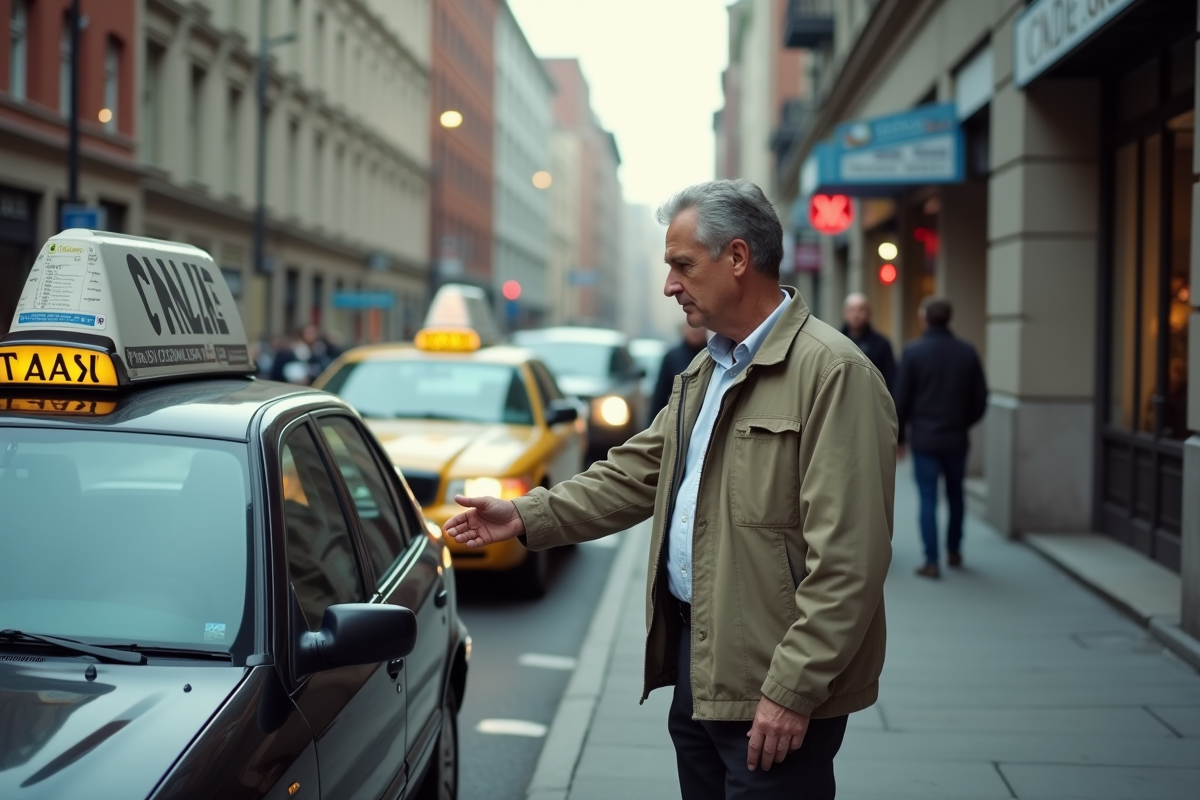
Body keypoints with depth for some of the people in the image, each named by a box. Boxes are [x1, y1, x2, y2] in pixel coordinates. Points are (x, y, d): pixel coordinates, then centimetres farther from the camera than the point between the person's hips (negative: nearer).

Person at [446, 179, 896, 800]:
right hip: (695, 662, 8)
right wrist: (527, 517, 6)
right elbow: (635, 473, 16)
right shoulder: (704, 374, 15)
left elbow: (847, 559, -20)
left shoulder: (834, 373, -16)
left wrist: (794, 690, -22)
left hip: (773, 688, -8)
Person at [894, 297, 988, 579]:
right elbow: (980, 399, 4)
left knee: (928, 498, 0)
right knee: (955, 495, 18)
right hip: (956, 439, 3)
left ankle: (931, 561, -1)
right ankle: (954, 551, 27)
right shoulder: (967, 352, 0)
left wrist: (900, 435, 5)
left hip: (924, 439, -3)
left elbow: (901, 399, -7)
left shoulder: (913, 352, -9)